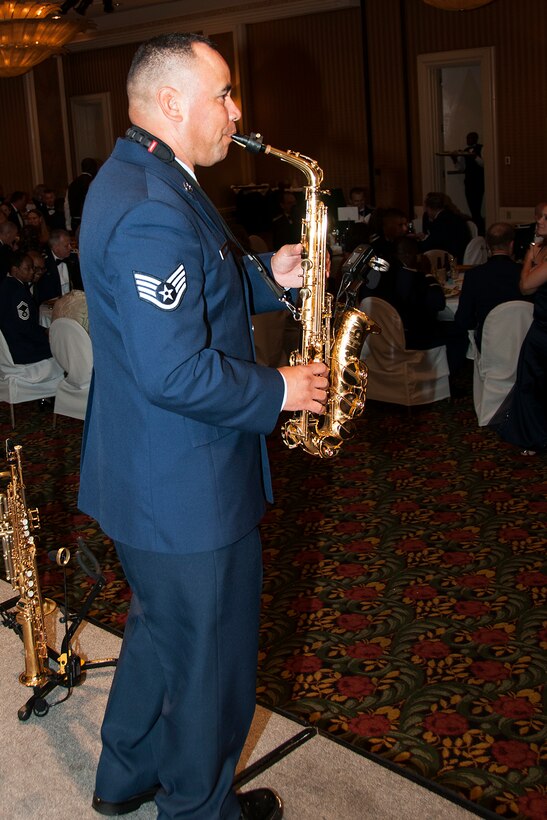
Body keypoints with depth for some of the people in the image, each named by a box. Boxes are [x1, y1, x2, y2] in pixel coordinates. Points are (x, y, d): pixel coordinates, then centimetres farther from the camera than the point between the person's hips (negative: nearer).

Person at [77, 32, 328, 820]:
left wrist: (267, 275, 3)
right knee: (210, 657, 11)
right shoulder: (153, 211, -26)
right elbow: (176, 374, -30)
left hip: (149, 477, 11)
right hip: (188, 490, -11)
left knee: (163, 626, 27)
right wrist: (278, 392, -17)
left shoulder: (137, 180, 9)